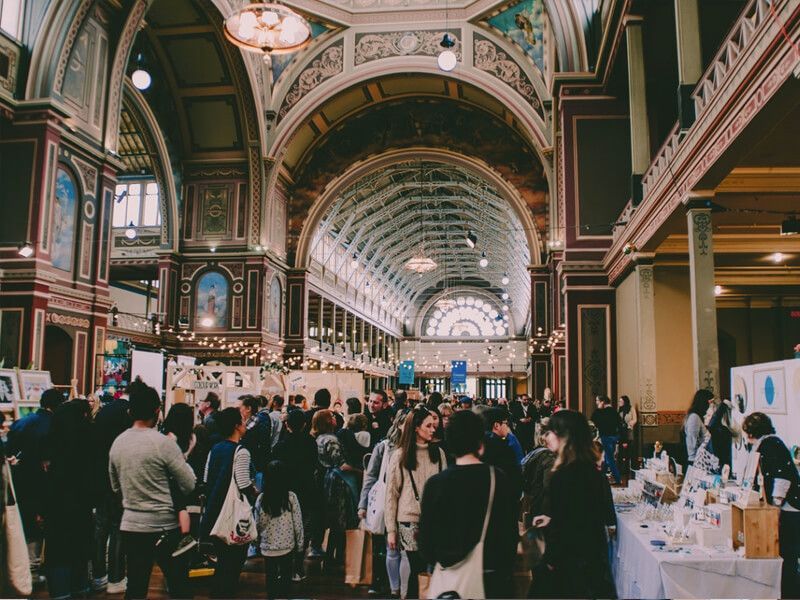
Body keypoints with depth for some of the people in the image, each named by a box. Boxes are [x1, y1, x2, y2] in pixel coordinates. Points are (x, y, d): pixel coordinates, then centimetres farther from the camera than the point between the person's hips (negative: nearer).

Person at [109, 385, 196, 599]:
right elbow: (189, 485, -11)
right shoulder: (163, 443, -15)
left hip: (130, 524, 5)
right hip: (164, 526, -5)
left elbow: (116, 487, 17)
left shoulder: (117, 443, 3)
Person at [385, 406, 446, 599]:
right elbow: (391, 494, 1)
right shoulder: (400, 456, 0)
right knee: (417, 568, 0)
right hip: (410, 521, -2)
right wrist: (391, 529, -1)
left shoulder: (438, 453, 7)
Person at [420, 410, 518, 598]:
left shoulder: (434, 484, -11)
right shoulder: (500, 479, -11)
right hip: (494, 579, 0)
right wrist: (506, 569, 11)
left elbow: (426, 540, -4)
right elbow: (511, 533, -4)